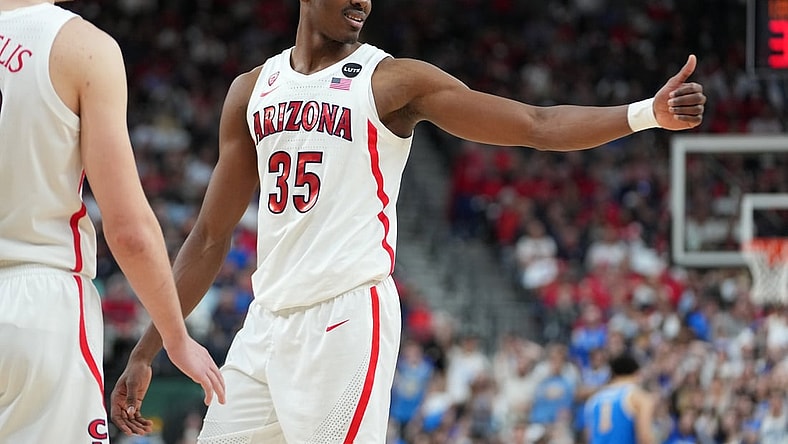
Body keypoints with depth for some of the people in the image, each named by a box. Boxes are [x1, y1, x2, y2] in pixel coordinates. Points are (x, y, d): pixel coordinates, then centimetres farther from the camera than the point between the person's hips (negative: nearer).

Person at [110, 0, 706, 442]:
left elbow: (538, 125, -6)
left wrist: (647, 113, -22)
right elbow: (211, 237, 19)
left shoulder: (393, 82, 1)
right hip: (267, 323, 6)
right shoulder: (253, 91, 15)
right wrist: (145, 352, 14)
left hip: (347, 316, -6)